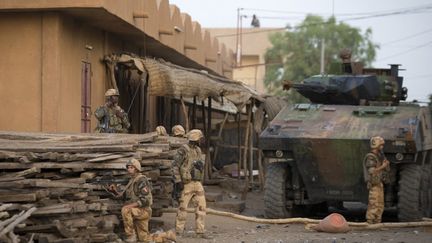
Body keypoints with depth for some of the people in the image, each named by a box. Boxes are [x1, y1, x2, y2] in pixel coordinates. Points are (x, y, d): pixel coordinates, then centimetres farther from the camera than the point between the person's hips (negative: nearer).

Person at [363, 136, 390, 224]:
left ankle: (377, 223, 16)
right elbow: (372, 171, -27)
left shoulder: (380, 156, 13)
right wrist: (382, 166, -19)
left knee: (380, 206, 11)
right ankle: (369, 224, -6)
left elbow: (387, 170, 17)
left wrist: (387, 164, -4)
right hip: (374, 184, -9)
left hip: (379, 184, 9)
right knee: (373, 205, -10)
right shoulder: (370, 157, -16)